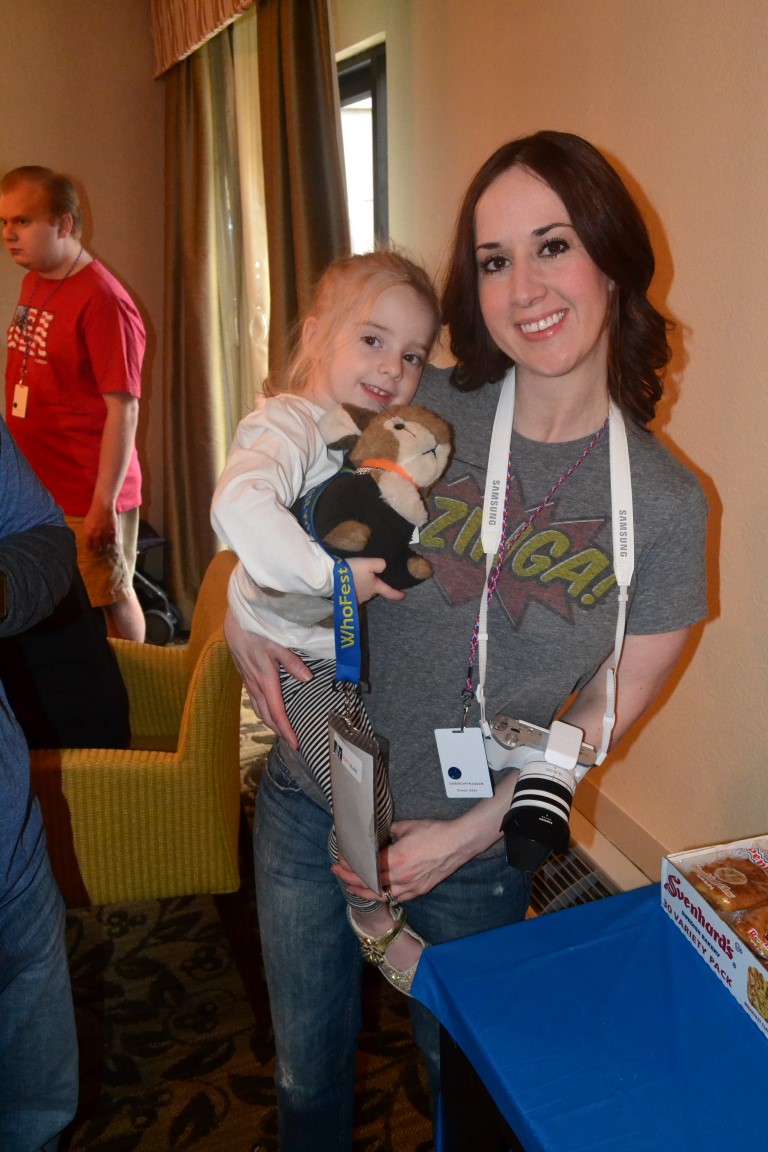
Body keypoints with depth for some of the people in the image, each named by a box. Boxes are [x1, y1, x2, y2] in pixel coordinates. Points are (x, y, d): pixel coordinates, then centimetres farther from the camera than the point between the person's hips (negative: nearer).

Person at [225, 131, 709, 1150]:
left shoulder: (666, 502, -13)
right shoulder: (419, 409, -13)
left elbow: (602, 712, -6)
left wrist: (472, 832, -11)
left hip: (477, 846, -1)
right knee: (309, 1067, 24)